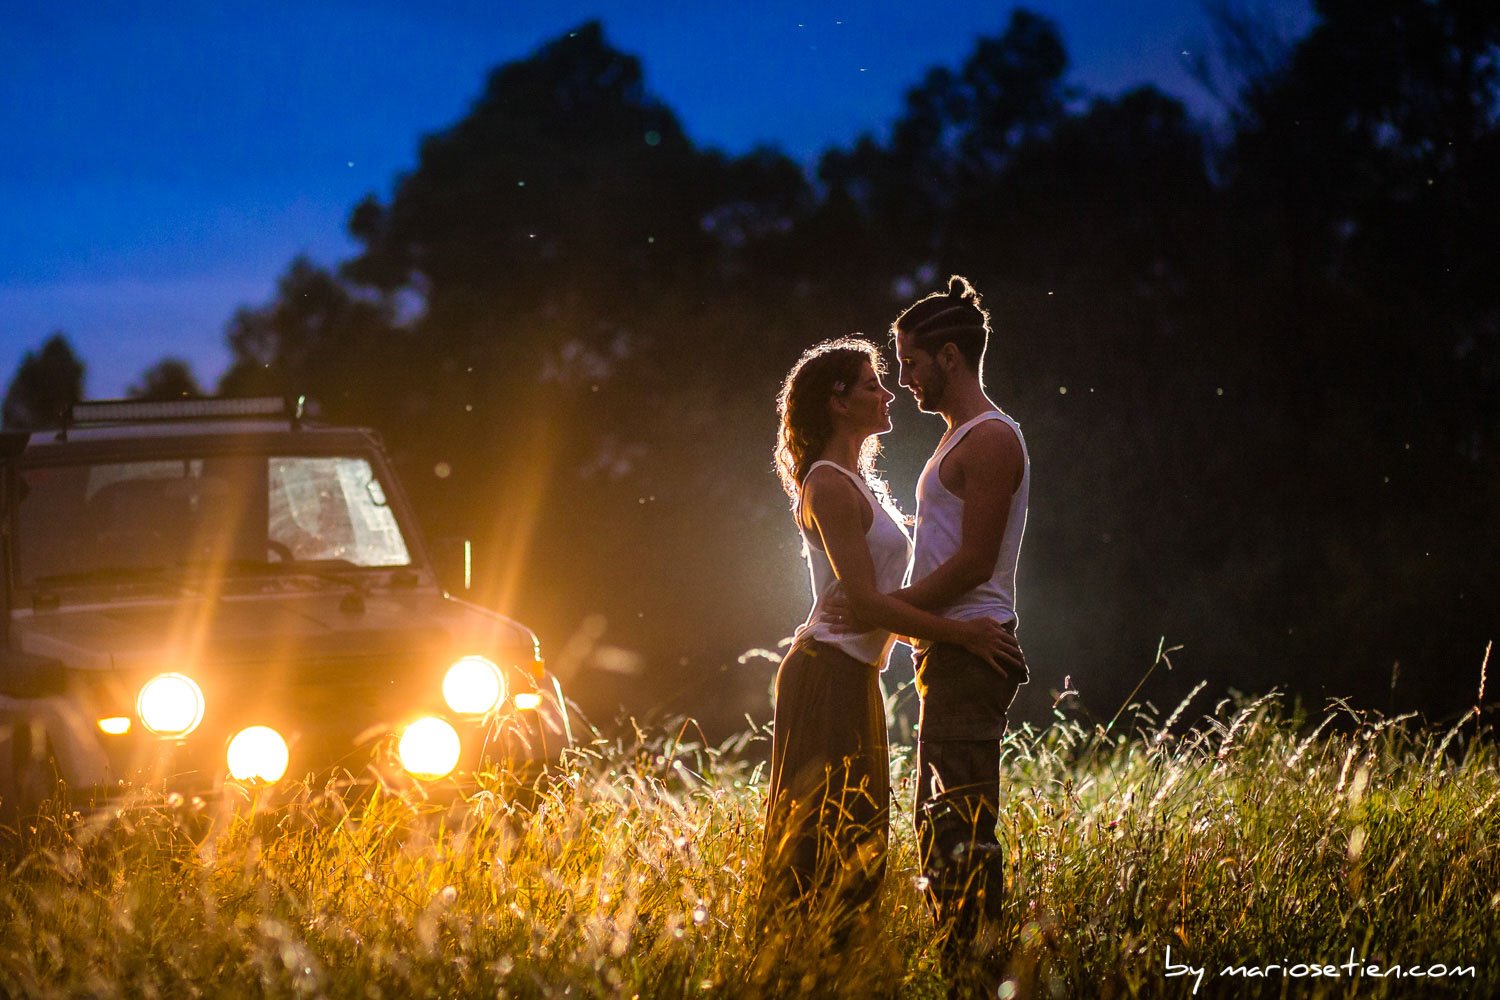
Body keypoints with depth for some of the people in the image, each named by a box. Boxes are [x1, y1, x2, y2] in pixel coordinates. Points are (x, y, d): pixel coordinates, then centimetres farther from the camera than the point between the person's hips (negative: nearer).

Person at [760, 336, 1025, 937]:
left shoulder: (860, 483, 17)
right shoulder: (828, 487, -13)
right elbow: (865, 600, -19)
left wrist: (972, 632, 11)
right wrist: (962, 634, -17)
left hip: (855, 676, 10)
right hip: (828, 676, -10)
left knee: (856, 837, 11)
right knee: (823, 837, -9)